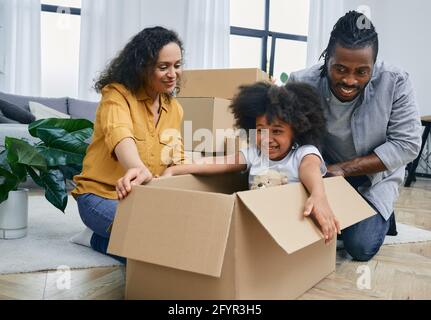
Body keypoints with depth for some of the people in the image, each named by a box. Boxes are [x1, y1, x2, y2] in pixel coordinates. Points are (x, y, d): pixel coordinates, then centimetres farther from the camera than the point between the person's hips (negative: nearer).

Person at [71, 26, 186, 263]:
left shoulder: (174, 109, 7)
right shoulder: (117, 94, -12)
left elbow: (176, 161, 8)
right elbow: (120, 135, -35)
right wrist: (140, 170, -56)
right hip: (101, 195, -7)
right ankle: (97, 237, -2)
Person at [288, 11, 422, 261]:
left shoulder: (396, 83, -24)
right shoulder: (302, 84, -25)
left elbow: (407, 144, -22)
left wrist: (343, 169, -28)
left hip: (375, 174, -1)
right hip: (324, 172, 2)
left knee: (361, 247, -14)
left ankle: (381, 217, 21)